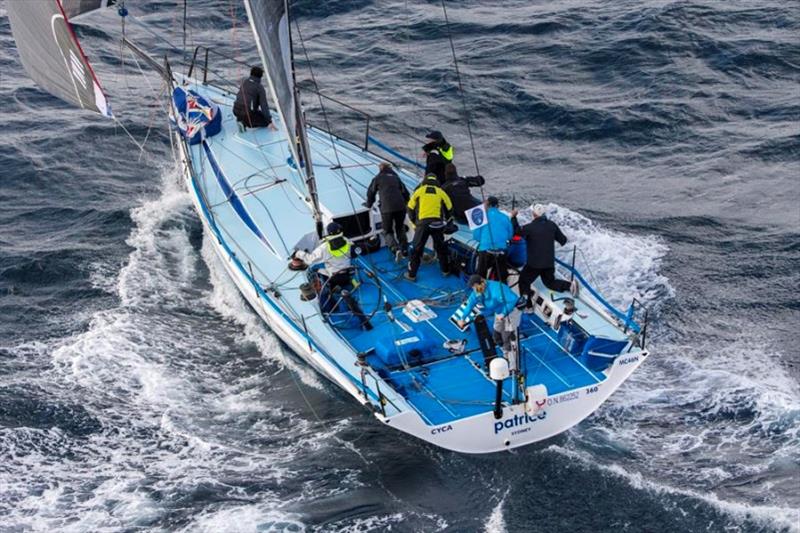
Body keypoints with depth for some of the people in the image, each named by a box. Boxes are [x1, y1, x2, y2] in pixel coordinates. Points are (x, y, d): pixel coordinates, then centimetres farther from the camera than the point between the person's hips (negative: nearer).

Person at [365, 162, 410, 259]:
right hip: (400, 207, 3)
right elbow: (405, 192, 22)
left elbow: (371, 192, 17)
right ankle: (404, 250, 10)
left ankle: (396, 249, -16)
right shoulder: (395, 177, 22)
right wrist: (405, 204, 38)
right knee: (400, 229, 21)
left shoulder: (378, 178, 13)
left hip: (387, 208, -3)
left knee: (388, 231, 8)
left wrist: (369, 204, 34)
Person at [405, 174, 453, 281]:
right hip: (437, 223, 1)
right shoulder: (441, 192, 15)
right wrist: (443, 222, 32)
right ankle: (445, 270, 31)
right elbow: (449, 209, 18)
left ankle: (411, 274, 9)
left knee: (416, 249, 8)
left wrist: (415, 222, 26)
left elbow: (410, 209, 13)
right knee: (441, 247, 20)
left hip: (422, 223, -1)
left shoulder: (419, 191, 13)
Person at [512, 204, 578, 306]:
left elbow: (517, 231, -6)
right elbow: (563, 240, 4)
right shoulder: (552, 225, -3)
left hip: (534, 263, -5)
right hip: (549, 263, 5)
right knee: (550, 282, 23)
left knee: (524, 281, 14)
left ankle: (526, 304, 6)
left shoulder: (530, 227, -19)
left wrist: (513, 217, 5)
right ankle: (570, 285, 1)